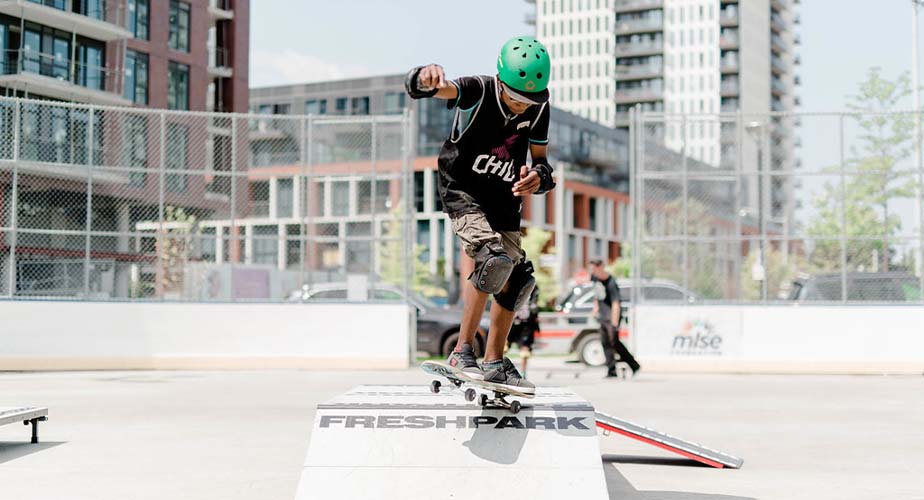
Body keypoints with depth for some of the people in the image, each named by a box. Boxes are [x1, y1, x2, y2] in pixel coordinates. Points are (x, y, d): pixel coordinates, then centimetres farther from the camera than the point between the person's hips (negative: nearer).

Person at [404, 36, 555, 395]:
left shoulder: (538, 109, -9)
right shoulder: (477, 92, -23)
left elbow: (541, 162, 0)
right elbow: (417, 86, -40)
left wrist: (538, 177, -26)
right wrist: (427, 78, -66)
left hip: (504, 200, 6)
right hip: (462, 192, -6)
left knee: (516, 279, 6)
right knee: (494, 259, -27)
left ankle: (494, 362, 23)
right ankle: (462, 351, -16)